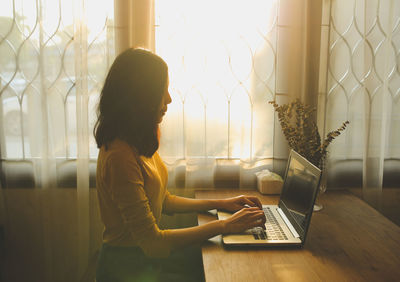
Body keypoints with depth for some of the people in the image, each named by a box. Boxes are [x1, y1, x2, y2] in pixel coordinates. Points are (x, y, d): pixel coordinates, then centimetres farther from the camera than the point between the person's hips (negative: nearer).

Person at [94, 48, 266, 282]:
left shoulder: (141, 144, 4)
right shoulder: (120, 157, -26)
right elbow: (152, 242, -25)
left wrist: (220, 204, 7)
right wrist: (223, 226, -21)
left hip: (146, 256, 8)